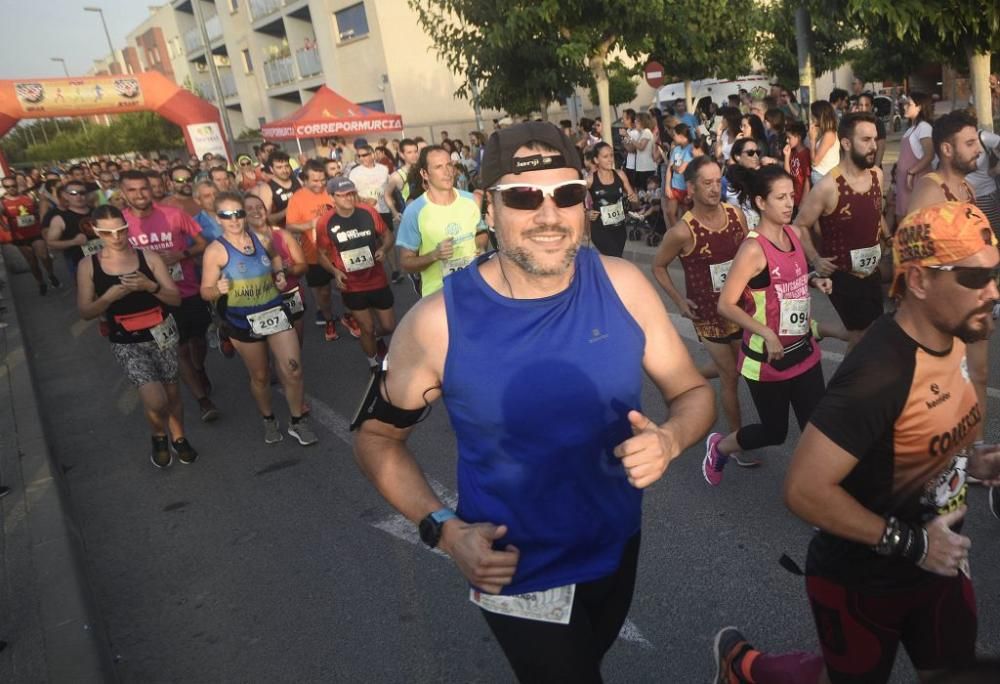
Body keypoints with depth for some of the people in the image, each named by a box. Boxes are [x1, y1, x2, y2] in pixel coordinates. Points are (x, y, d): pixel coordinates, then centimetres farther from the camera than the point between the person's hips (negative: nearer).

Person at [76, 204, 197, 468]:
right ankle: (159, 437, 19)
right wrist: (109, 297, -21)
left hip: (162, 335, 2)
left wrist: (150, 286, -23)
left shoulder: (149, 257, -6)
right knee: (155, 400, -15)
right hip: (126, 343, -1)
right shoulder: (88, 265, -5)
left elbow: (176, 299, -5)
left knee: (171, 391, 14)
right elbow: (85, 313, -4)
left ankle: (178, 438, 41)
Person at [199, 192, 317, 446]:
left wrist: (279, 273, 4)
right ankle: (269, 420, 36)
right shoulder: (215, 250, -12)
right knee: (260, 376, 12)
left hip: (275, 313, 3)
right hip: (243, 322, -3)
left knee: (293, 370, -3)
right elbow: (205, 292, -10)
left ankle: (298, 422, 16)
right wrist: (219, 289, -31)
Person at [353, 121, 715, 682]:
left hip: (618, 546, 5)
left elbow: (693, 391, -3)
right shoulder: (438, 322, -22)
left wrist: (668, 441, -25)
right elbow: (377, 438, -8)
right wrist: (444, 529, -19)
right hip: (517, 575, -4)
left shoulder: (623, 285, -14)